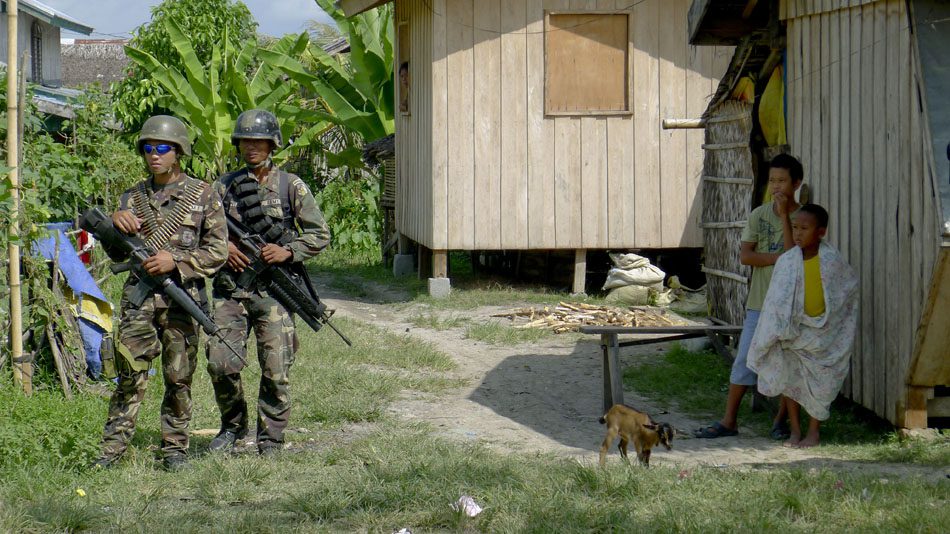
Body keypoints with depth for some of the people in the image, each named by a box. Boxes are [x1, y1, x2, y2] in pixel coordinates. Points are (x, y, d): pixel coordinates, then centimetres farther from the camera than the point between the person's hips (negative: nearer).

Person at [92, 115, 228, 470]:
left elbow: (218, 250, 0)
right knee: (129, 374, -3)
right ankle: (112, 448, -2)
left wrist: (176, 261, -12)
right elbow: (116, 254, 14)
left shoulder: (203, 195, 4)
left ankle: (175, 447, 12)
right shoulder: (133, 197, 14)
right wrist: (116, 225, -7)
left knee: (179, 378, 2)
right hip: (139, 297, 2)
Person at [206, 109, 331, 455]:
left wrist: (287, 252, -10)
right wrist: (222, 248, -5)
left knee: (276, 370, -5)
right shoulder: (224, 186, 9)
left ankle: (270, 440, 9)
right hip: (230, 289, 2)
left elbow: (320, 234, 5)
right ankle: (233, 426, 17)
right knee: (221, 363, -7)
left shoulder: (291, 187, 5)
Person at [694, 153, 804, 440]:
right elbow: (745, 255, -5)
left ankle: (781, 419, 19)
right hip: (759, 303, 2)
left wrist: (784, 215, -18)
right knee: (744, 361, 2)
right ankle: (729, 420, 8)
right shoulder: (759, 215, 4)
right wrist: (777, 257, -16)